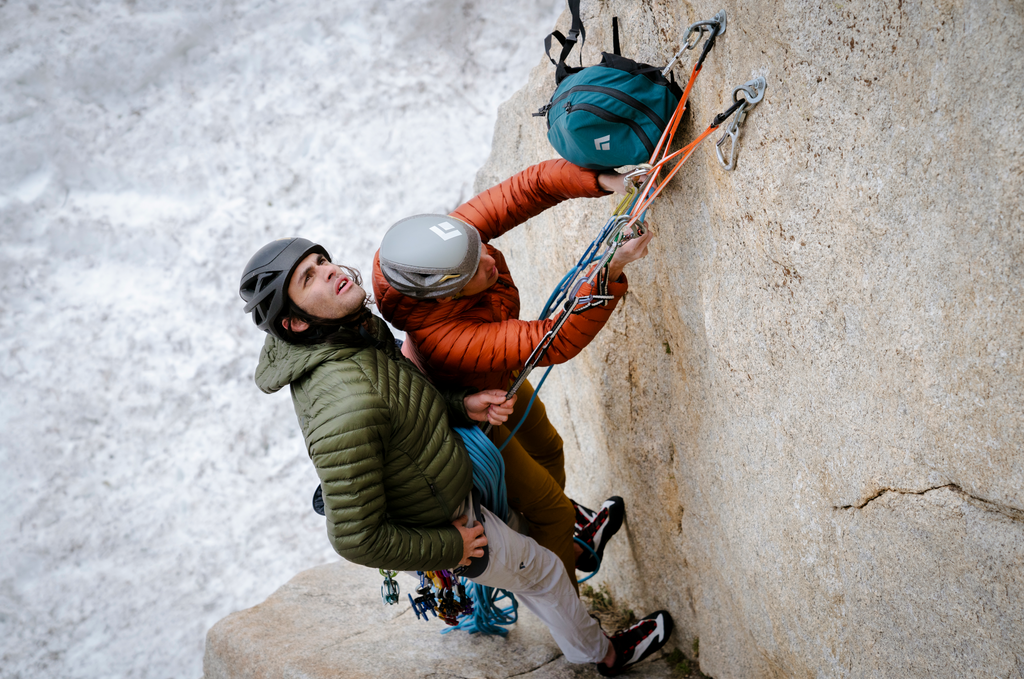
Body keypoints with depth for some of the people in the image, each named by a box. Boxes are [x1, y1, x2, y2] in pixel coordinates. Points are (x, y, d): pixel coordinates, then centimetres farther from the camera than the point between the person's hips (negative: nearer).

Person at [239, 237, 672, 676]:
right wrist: (448, 548, -21)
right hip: (438, 523, -8)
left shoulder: (358, 330, -15)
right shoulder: (343, 406, -43)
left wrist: (462, 405, -14)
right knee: (539, 571, 19)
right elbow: (355, 539, -37)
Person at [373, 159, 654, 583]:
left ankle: (567, 519, 63)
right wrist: (610, 272, -57)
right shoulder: (447, 341, -49)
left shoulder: (454, 234, -33)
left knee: (547, 450, 31)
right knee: (548, 510, 9)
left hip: (499, 376, 7)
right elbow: (555, 342, -48)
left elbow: (531, 186, -30)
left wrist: (607, 181, -44)